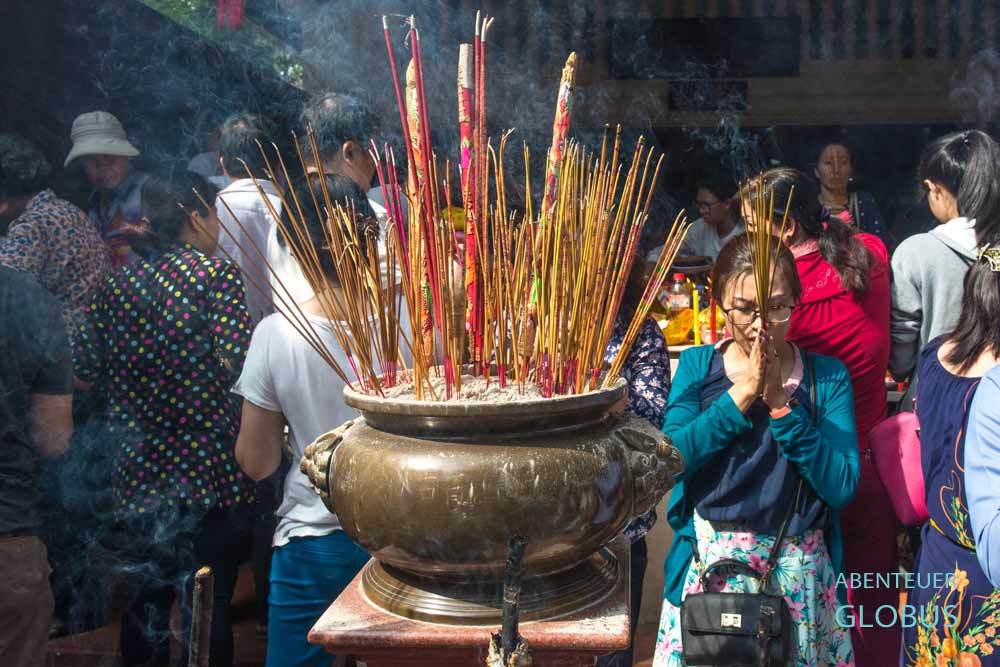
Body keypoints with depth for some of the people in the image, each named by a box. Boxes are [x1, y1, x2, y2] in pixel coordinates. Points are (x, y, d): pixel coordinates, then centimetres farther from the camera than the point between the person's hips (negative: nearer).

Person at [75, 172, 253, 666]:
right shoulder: (217, 274, -8)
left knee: (145, 601, 16)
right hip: (209, 473, -5)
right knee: (209, 607, 4)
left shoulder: (115, 284, 6)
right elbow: (237, 365, -17)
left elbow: (85, 375, 8)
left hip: (139, 474, 5)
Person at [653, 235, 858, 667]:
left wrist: (780, 403, -17)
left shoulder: (827, 376, -1)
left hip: (798, 571, 0)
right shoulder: (697, 366, 1)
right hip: (708, 565, 0)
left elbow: (842, 487, -10)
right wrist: (743, 393, -15)